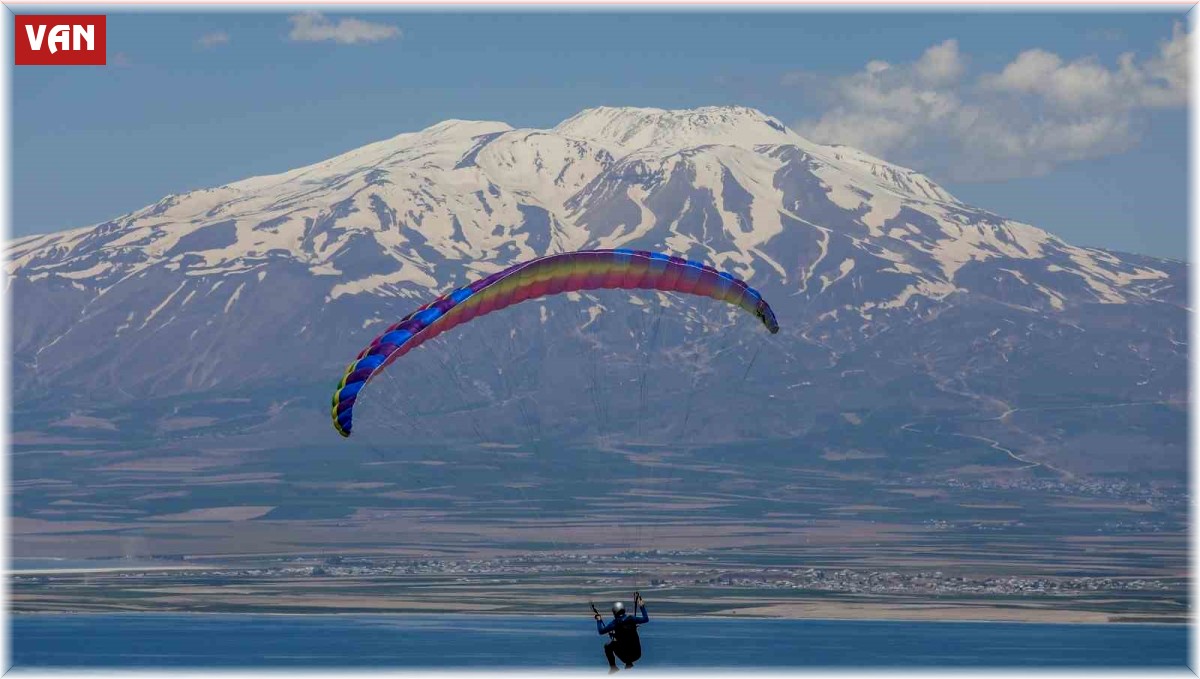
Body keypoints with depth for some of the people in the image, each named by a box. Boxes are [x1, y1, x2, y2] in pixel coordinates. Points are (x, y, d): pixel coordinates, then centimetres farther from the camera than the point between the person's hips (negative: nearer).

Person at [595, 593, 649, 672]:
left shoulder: (615, 623, -11)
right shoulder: (631, 619, -3)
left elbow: (601, 631, -3)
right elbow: (646, 619, 11)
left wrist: (599, 620, 12)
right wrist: (642, 607, 21)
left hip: (625, 655, -4)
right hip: (637, 654, 4)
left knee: (608, 646, 18)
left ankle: (613, 667, 13)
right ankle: (629, 664, 35)